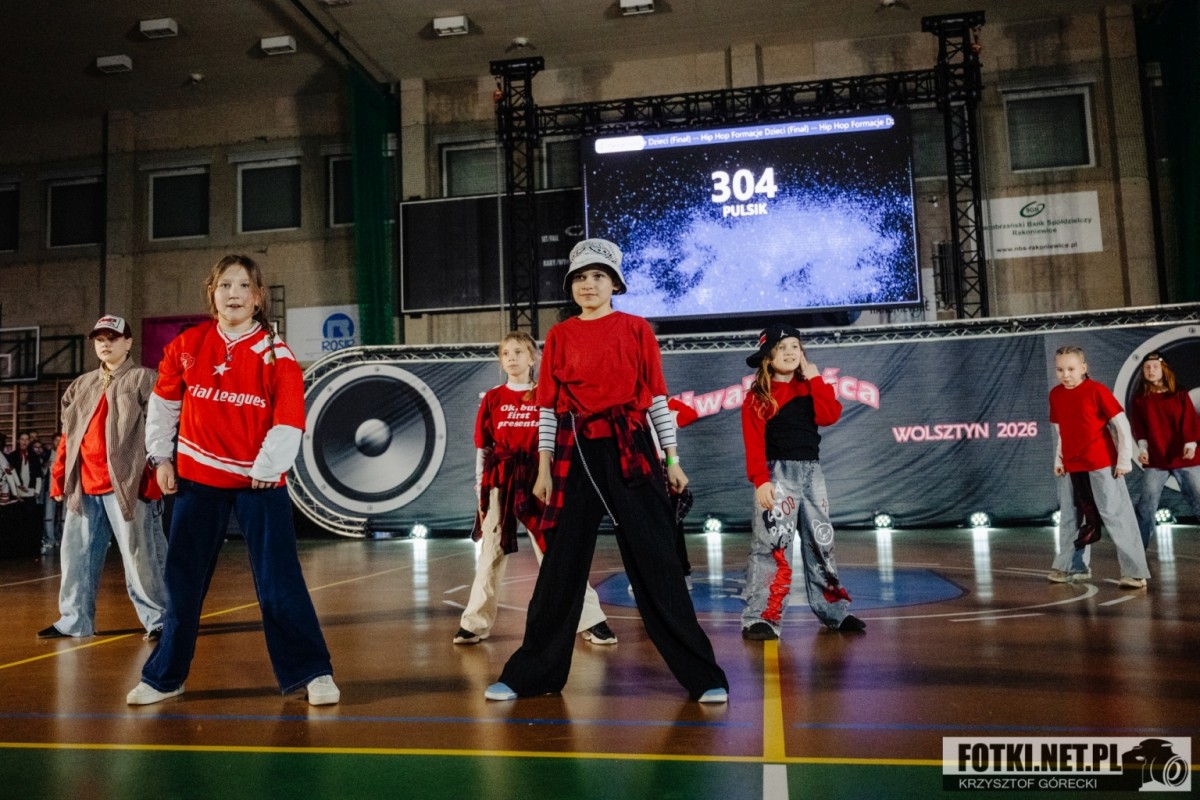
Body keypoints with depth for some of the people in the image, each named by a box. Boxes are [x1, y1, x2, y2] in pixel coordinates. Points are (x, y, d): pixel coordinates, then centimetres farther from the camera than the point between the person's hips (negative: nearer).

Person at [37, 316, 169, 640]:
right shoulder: (81, 386, 20)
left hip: (125, 484, -7)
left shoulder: (144, 379, 0)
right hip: (83, 487, 7)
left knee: (139, 555, -4)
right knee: (76, 554, 11)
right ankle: (75, 620, 22)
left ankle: (158, 618, 6)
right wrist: (58, 478, 14)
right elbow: (68, 436, 21)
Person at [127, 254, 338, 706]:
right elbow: (163, 403, 12)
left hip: (259, 481, -3)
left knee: (279, 580, -4)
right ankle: (164, 677, 27)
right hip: (197, 477, 3)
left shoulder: (276, 354, -8)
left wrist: (266, 469, -18)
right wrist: (161, 458, 9)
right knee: (182, 579, 11)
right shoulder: (186, 346, 1)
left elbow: (289, 421, -12)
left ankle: (311, 672, 7)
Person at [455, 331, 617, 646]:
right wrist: (481, 493, 5)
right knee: (491, 554, 8)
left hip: (537, 481, -1)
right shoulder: (492, 399, 5)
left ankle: (591, 620, 9)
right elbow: (483, 449, 7)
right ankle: (475, 623, 20)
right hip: (499, 483, 1)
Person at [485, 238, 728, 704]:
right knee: (562, 563, 7)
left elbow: (656, 399, 4)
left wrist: (672, 460, 2)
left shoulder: (636, 330, 4)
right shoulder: (558, 337, 8)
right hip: (576, 455, 2)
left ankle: (703, 677, 8)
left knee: (656, 563, -1)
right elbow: (548, 407, 8)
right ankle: (533, 674, 20)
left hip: (630, 452, -2)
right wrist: (544, 468, 4)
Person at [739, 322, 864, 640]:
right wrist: (760, 480, -21)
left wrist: (815, 378, -6)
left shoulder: (809, 387, 13)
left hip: (812, 471, 6)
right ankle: (759, 618, -9)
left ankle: (834, 611, 25)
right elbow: (754, 442, -11)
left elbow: (829, 415, -5)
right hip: (778, 473, -6)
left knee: (821, 541, 13)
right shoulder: (757, 396, -3)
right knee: (772, 545, -11)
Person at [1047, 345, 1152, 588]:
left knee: (1116, 515, -2)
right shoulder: (1055, 395, 4)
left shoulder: (1096, 390, -11)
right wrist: (1058, 460, 11)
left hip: (1102, 464, -6)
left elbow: (1121, 424, -9)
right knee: (1070, 517, 13)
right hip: (1071, 467, 6)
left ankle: (1135, 572, 4)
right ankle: (1072, 567, 26)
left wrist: (1124, 459, -9)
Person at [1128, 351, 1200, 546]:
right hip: (1155, 458, 0)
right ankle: (1138, 543, 5)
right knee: (1147, 501, -3)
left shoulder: (1180, 394, 4)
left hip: (1183, 456, 0)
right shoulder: (1139, 398, 5)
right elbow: (1138, 427, 4)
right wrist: (1143, 448, -9)